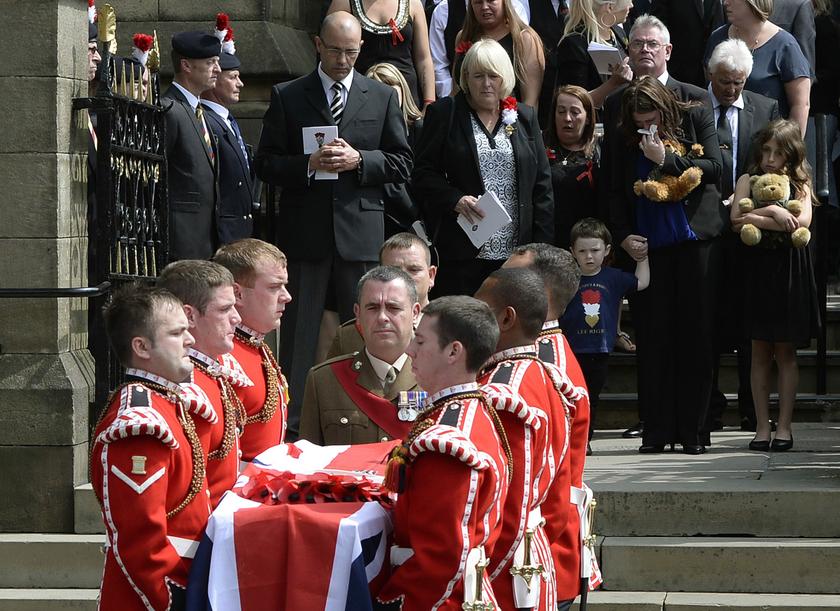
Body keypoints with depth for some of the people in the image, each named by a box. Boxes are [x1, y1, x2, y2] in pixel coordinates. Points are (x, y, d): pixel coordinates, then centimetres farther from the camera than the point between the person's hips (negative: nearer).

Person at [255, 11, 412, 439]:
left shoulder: (382, 98, 10)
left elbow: (401, 164, 7)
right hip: (304, 231, -1)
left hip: (361, 231, 1)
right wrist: (308, 165, -14)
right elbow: (265, 164, 3)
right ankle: (291, 421, 4)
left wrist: (359, 160, -10)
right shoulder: (287, 97, 6)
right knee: (299, 331, 1)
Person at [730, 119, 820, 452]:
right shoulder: (748, 180, 7)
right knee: (760, 353, 4)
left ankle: (784, 426, 7)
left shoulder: (799, 183, 4)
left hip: (789, 273, -1)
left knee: (785, 352, 3)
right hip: (757, 271, 1)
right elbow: (736, 218, -7)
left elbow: (802, 222, -12)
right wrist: (772, 212, -17)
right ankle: (761, 427, 6)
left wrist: (754, 219, -10)